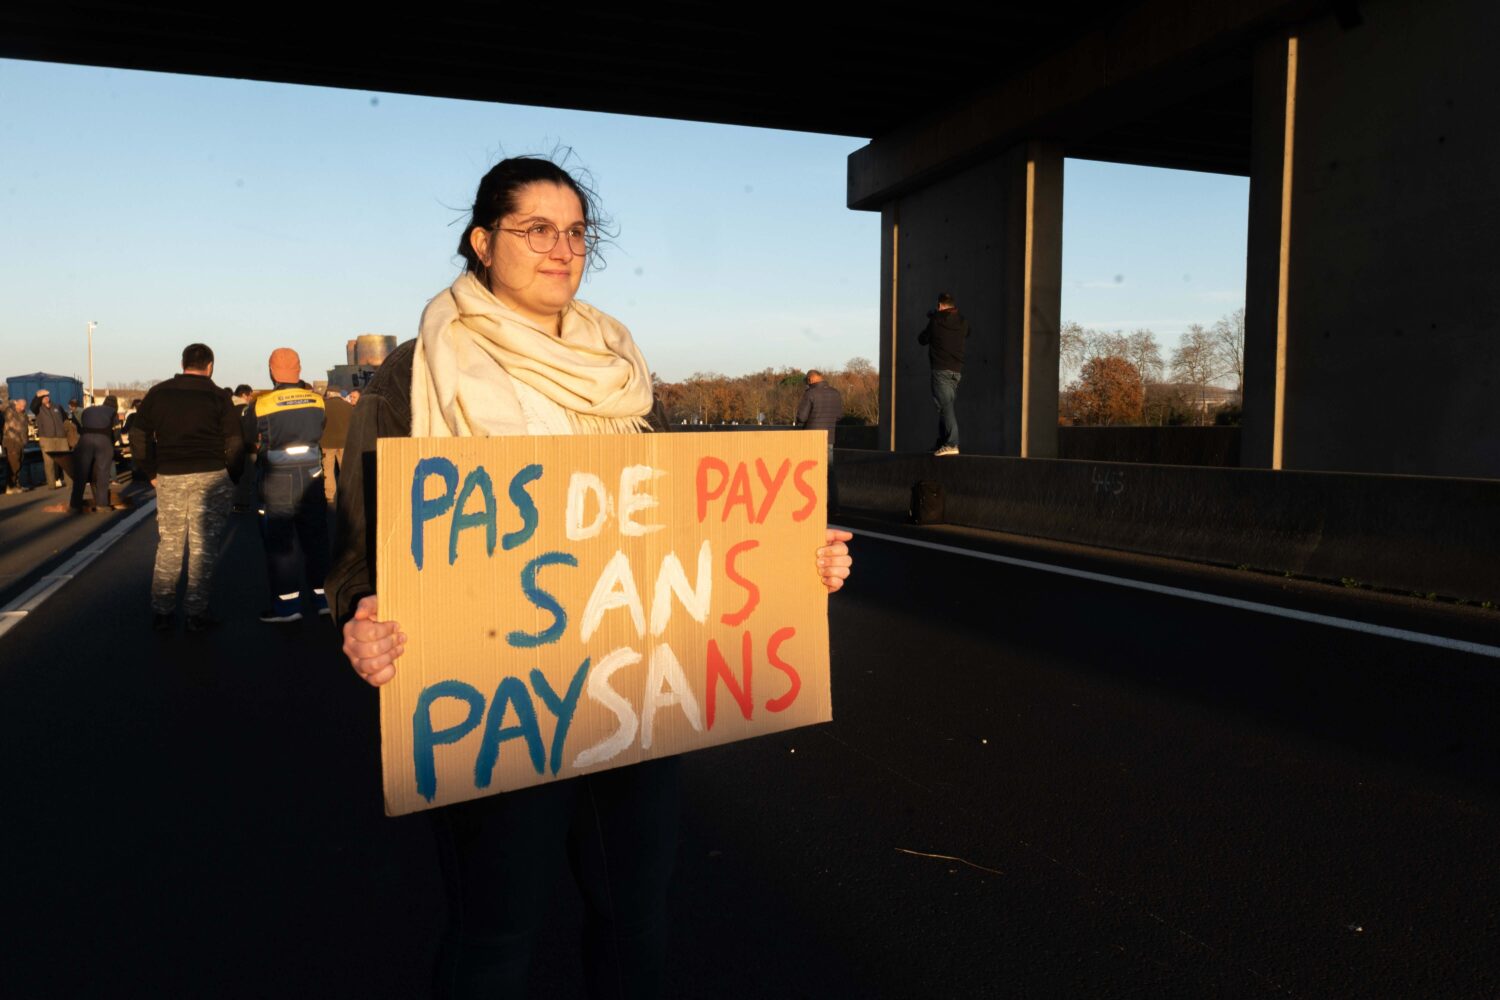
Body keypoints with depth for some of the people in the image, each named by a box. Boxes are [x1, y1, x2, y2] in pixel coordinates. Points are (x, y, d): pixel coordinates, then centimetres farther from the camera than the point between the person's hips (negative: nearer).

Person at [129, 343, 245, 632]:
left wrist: (150, 473, 13)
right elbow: (234, 443, -6)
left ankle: (160, 611, 15)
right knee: (203, 545, 2)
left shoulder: (158, 393, 8)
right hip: (209, 478, -3)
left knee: (168, 544, 14)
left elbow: (138, 435, 8)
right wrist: (232, 478, 5)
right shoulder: (217, 396, -2)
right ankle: (195, 612, 3)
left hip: (168, 478, 3)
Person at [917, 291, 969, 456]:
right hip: (957, 369, 6)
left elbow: (922, 339, 6)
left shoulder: (936, 321, -6)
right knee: (950, 406, 13)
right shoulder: (963, 322, 8)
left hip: (941, 369, -6)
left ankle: (952, 444, -23)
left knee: (945, 406, -13)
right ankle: (942, 442, 20)